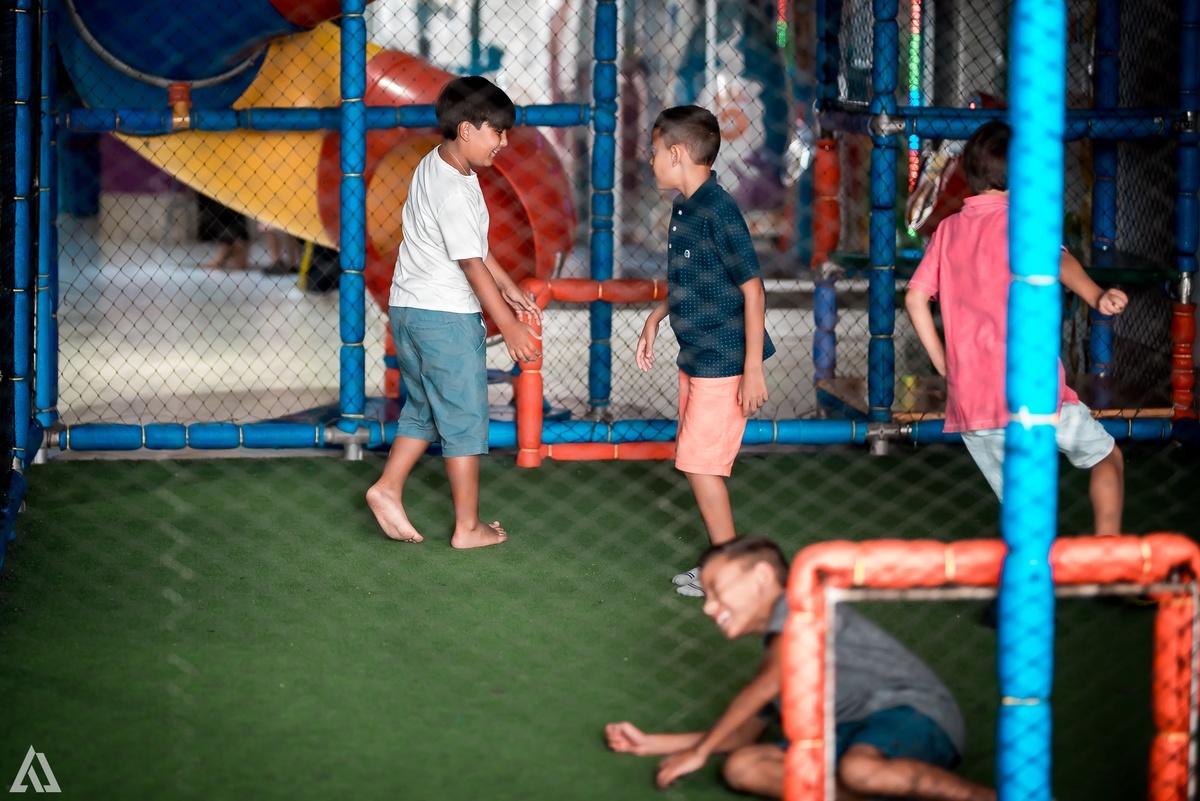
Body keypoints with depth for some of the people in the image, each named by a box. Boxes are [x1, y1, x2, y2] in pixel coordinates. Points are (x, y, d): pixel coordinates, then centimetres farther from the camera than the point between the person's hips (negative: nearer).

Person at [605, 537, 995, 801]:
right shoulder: (779, 652, 29)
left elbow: (767, 685, -12)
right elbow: (744, 735, 36)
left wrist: (699, 750, -6)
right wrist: (649, 743, 33)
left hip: (914, 713, -8)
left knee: (858, 769, -43)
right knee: (743, 767, -11)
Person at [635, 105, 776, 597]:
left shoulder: (718, 212, -20)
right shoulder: (683, 208, 8)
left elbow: (752, 289, -20)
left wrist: (753, 367, -21)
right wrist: (655, 318, 14)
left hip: (724, 362, -9)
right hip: (694, 360, 9)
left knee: (699, 462, -6)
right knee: (696, 461, 13)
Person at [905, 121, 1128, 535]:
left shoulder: (948, 230, 13)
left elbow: (916, 298, 9)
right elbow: (1058, 261, -22)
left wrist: (945, 366, 13)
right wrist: (1096, 296, -40)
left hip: (967, 401, 5)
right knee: (1107, 457, 12)